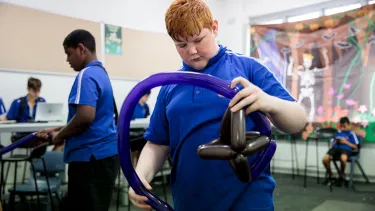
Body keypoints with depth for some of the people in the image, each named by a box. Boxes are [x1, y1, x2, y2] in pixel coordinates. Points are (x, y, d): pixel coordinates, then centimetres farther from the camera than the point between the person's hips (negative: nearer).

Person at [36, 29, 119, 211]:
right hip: (103, 154, 10)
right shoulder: (101, 73, 15)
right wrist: (60, 130, 19)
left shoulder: (86, 75, -14)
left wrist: (60, 136, -9)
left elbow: (85, 116, -27)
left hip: (91, 157, -10)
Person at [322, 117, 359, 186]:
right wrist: (335, 142, 3)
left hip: (346, 149, -4)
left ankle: (342, 176, -10)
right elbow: (332, 143, 26)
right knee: (325, 159, -26)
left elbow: (356, 147, 5)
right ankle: (330, 176, 1)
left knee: (343, 158, -42)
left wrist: (346, 142, -5)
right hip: (336, 148, 4)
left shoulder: (351, 134, 11)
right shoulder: (338, 133, 23)